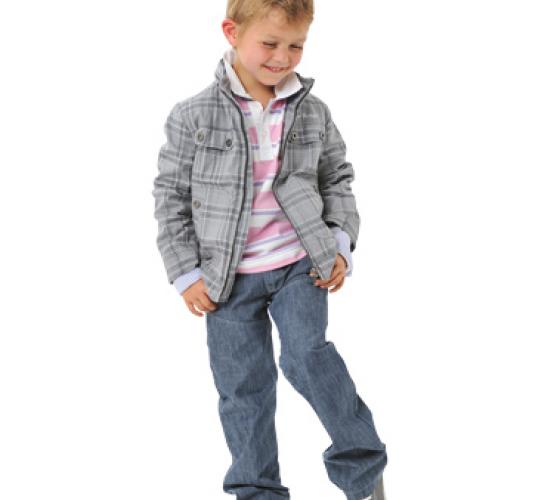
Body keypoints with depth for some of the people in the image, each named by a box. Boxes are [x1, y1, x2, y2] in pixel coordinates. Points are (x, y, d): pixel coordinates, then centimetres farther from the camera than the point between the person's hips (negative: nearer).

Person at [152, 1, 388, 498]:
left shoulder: (313, 112, -1)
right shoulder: (193, 116, -8)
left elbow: (337, 180, 11)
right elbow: (171, 196, -2)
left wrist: (340, 245, 1)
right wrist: (186, 273, -4)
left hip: (300, 264, 0)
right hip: (229, 277, 0)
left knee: (308, 355, -17)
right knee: (243, 384, 6)